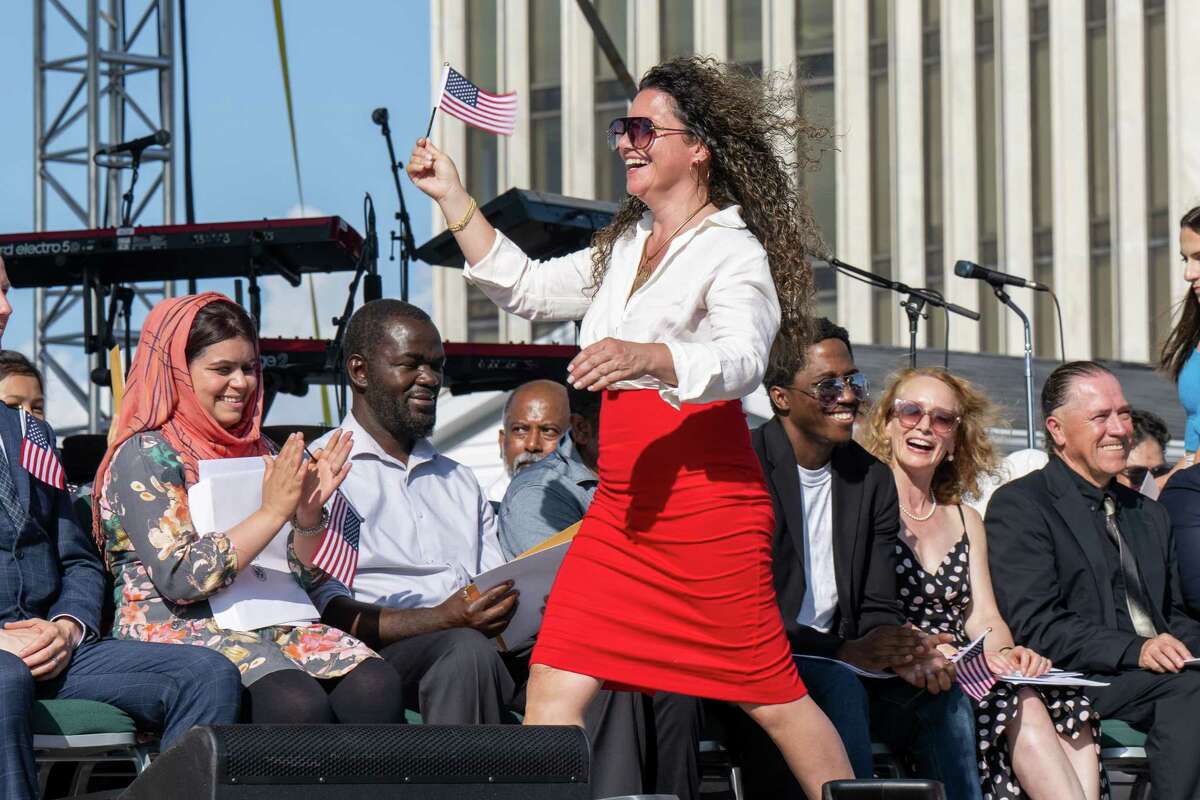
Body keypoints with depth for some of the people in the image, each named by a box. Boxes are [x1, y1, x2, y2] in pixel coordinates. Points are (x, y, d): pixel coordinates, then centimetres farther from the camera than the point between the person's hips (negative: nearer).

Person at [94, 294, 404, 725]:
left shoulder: (257, 451, 20)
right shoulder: (143, 456, -1)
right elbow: (179, 578, -13)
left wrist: (308, 512, 0)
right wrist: (273, 511, -14)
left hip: (266, 625, 6)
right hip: (174, 631, -6)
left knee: (376, 684, -26)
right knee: (298, 702, -36)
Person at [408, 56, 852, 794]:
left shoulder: (732, 251, -8)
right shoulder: (626, 245, 19)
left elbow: (741, 361, -24)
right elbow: (527, 288, 27)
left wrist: (646, 358, -43)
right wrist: (453, 198, 20)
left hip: (707, 502, -7)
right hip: (623, 504, 7)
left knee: (772, 696, -1)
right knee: (552, 689, -4)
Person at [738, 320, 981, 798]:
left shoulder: (872, 479, 11)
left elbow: (878, 609, 8)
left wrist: (908, 656, -16)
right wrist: (843, 651, -23)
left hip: (844, 665, 6)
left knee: (944, 697, -16)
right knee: (838, 686, -33)